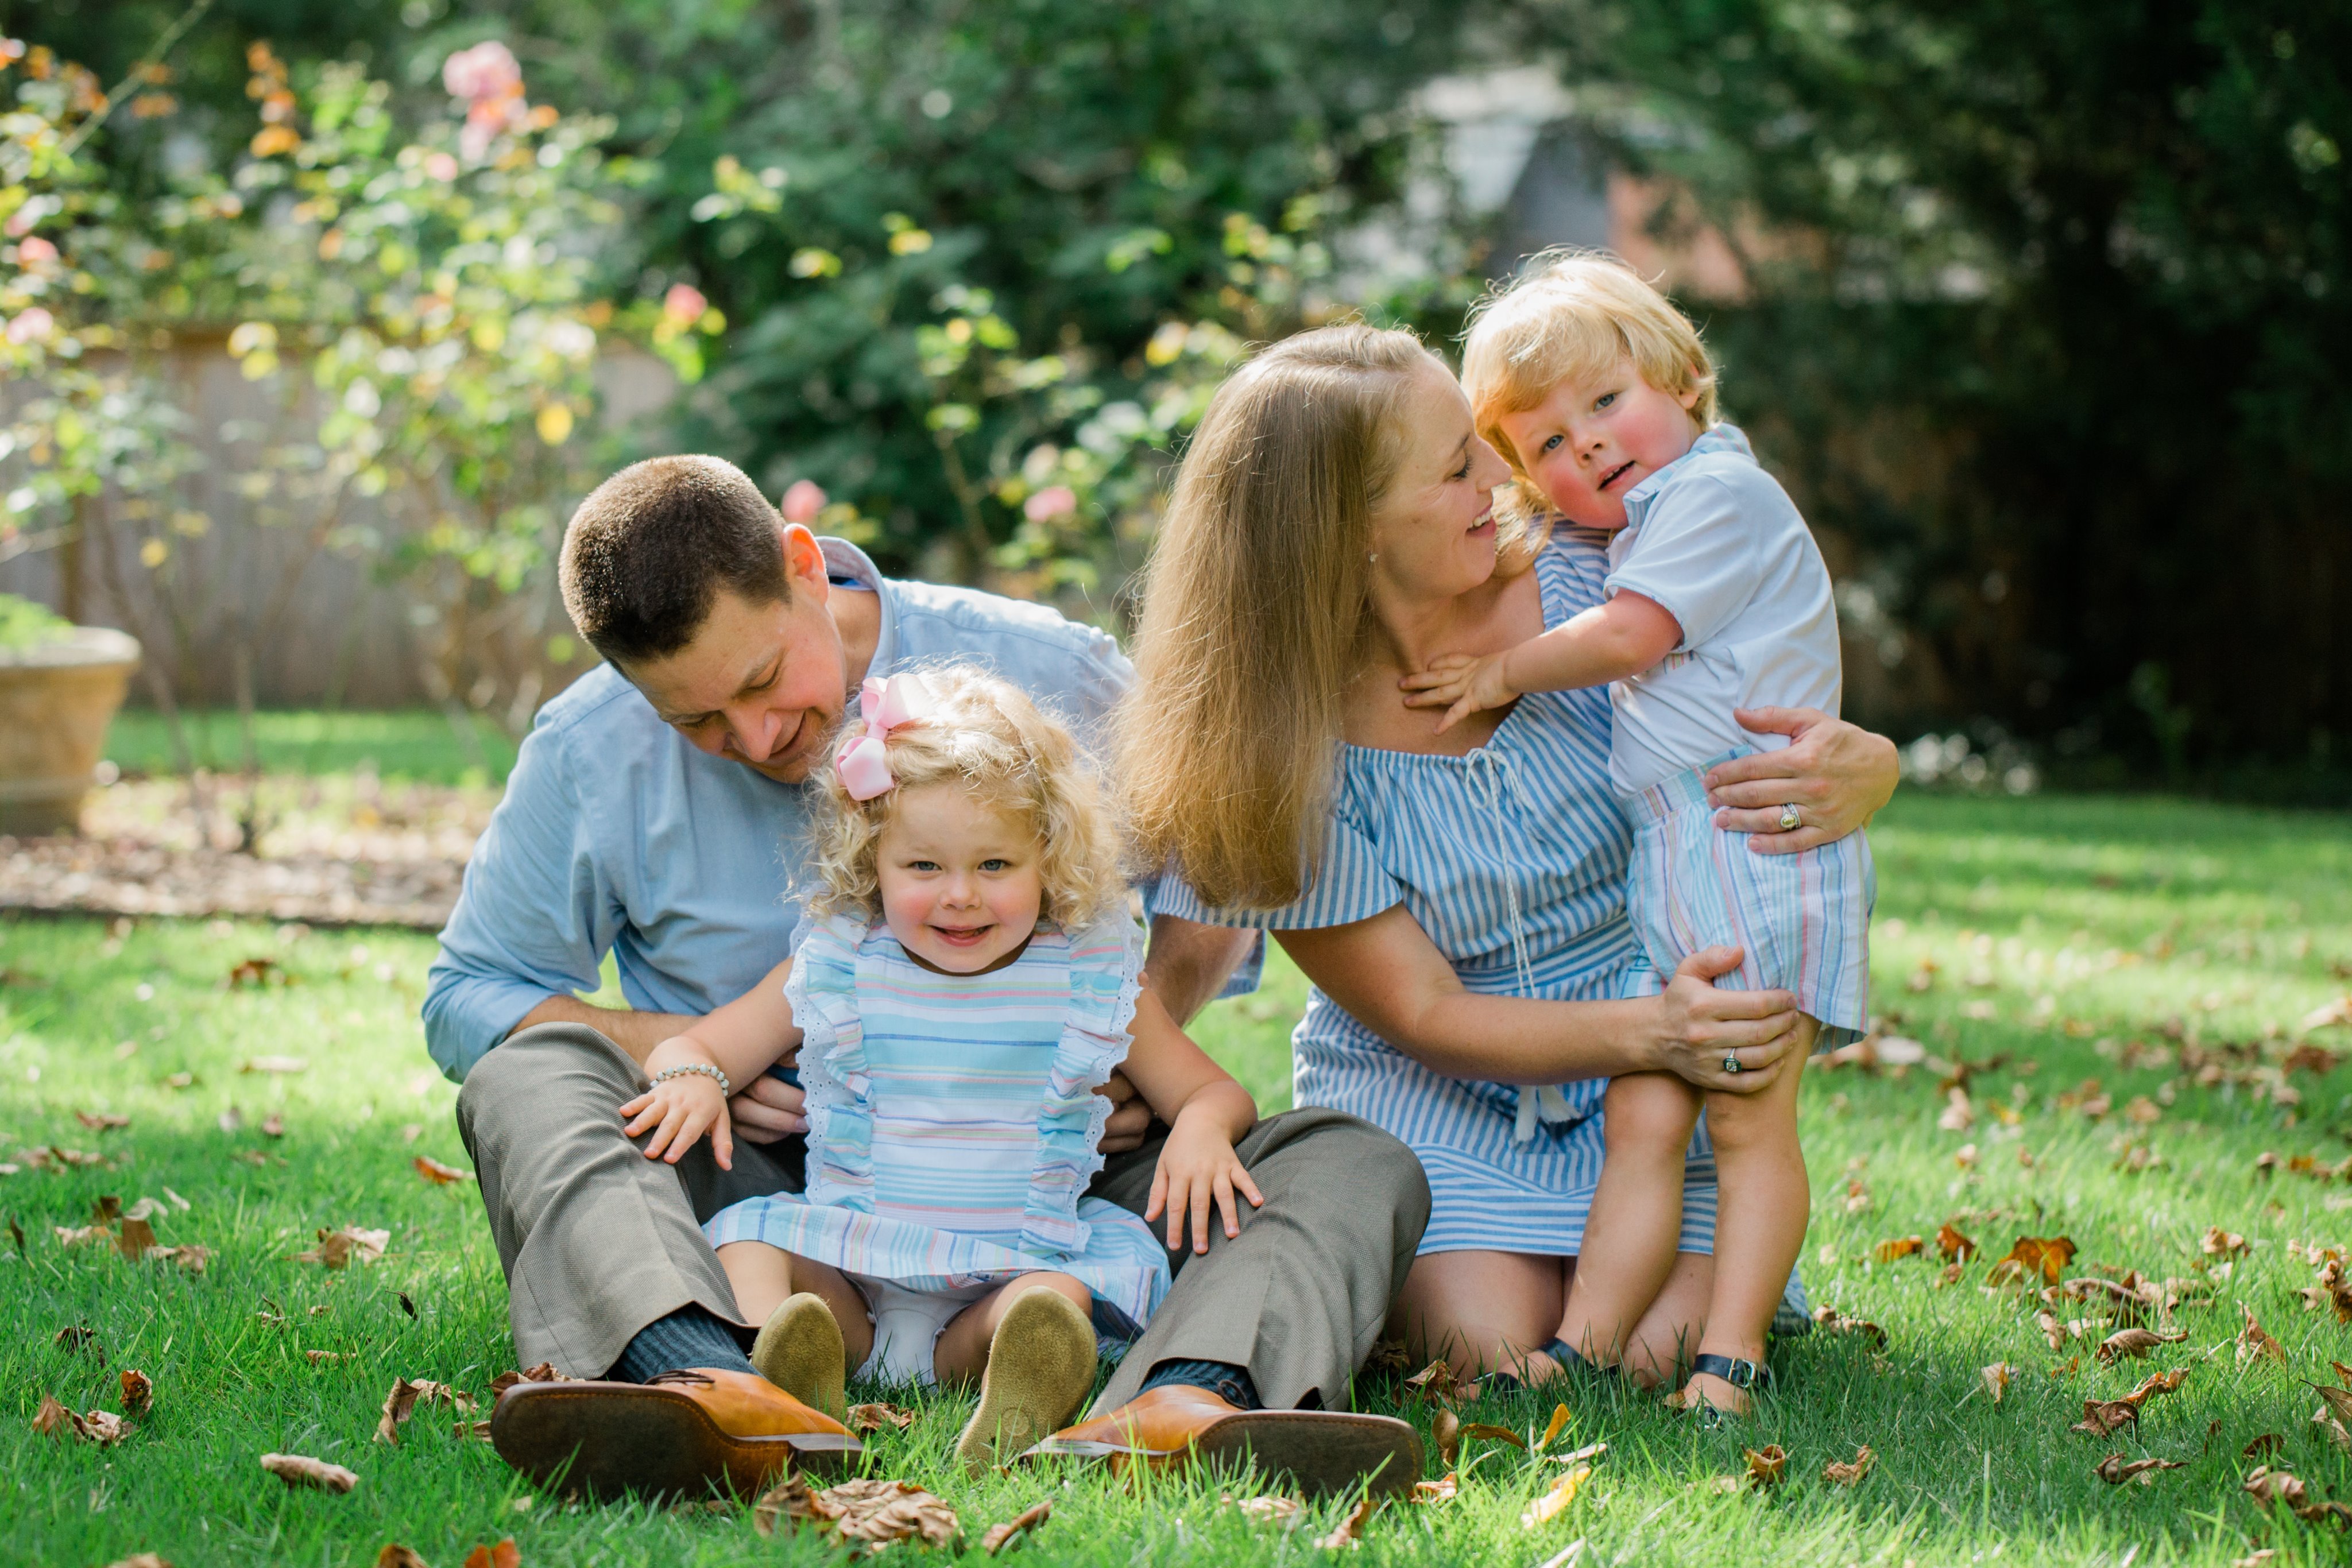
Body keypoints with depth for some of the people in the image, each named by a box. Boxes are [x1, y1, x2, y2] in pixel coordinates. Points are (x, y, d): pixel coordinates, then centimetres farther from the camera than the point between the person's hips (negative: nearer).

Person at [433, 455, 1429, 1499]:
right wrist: (674, 1046, -14)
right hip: (756, 1177, 0)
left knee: (1361, 1165, -23)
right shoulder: (591, 756, -3)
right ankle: (704, 1386, -60)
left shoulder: (1041, 676, -5)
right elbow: (466, 998, 5)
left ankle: (1183, 1404, -58)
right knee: (530, 1073, -29)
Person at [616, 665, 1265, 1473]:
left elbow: (1217, 1092, 11)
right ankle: (782, 1364, -52)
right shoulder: (834, 967, 6)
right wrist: (691, 1079, -13)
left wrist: (1202, 1124, -14)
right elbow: (685, 1049, 12)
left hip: (1011, 1272, -1)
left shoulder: (1092, 980, 5)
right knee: (746, 1233, -24)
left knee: (1062, 1294, -31)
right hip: (848, 1269, 1)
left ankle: (1023, 1399, -61)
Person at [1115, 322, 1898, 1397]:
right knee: (1488, 1345, -24)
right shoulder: (1285, 743, -17)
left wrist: (1856, 772, -28)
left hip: (1662, 1069, 2)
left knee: (1663, 1349, -20)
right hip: (1432, 1093, -1)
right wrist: (1651, 1031, -29)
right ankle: (1391, 1271, 11)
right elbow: (1421, 1013, -13)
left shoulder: (1586, 583, -12)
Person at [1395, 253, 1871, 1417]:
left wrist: (1503, 672, -1)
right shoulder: (1634, 532, 23)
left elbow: (1630, 635, -13)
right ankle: (1584, 1346, -3)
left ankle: (1729, 1359, -8)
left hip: (1759, 841, -9)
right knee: (1643, 1114, 1)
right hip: (1661, 861, 9)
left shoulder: (1719, 491, -6)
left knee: (1749, 1114, -8)